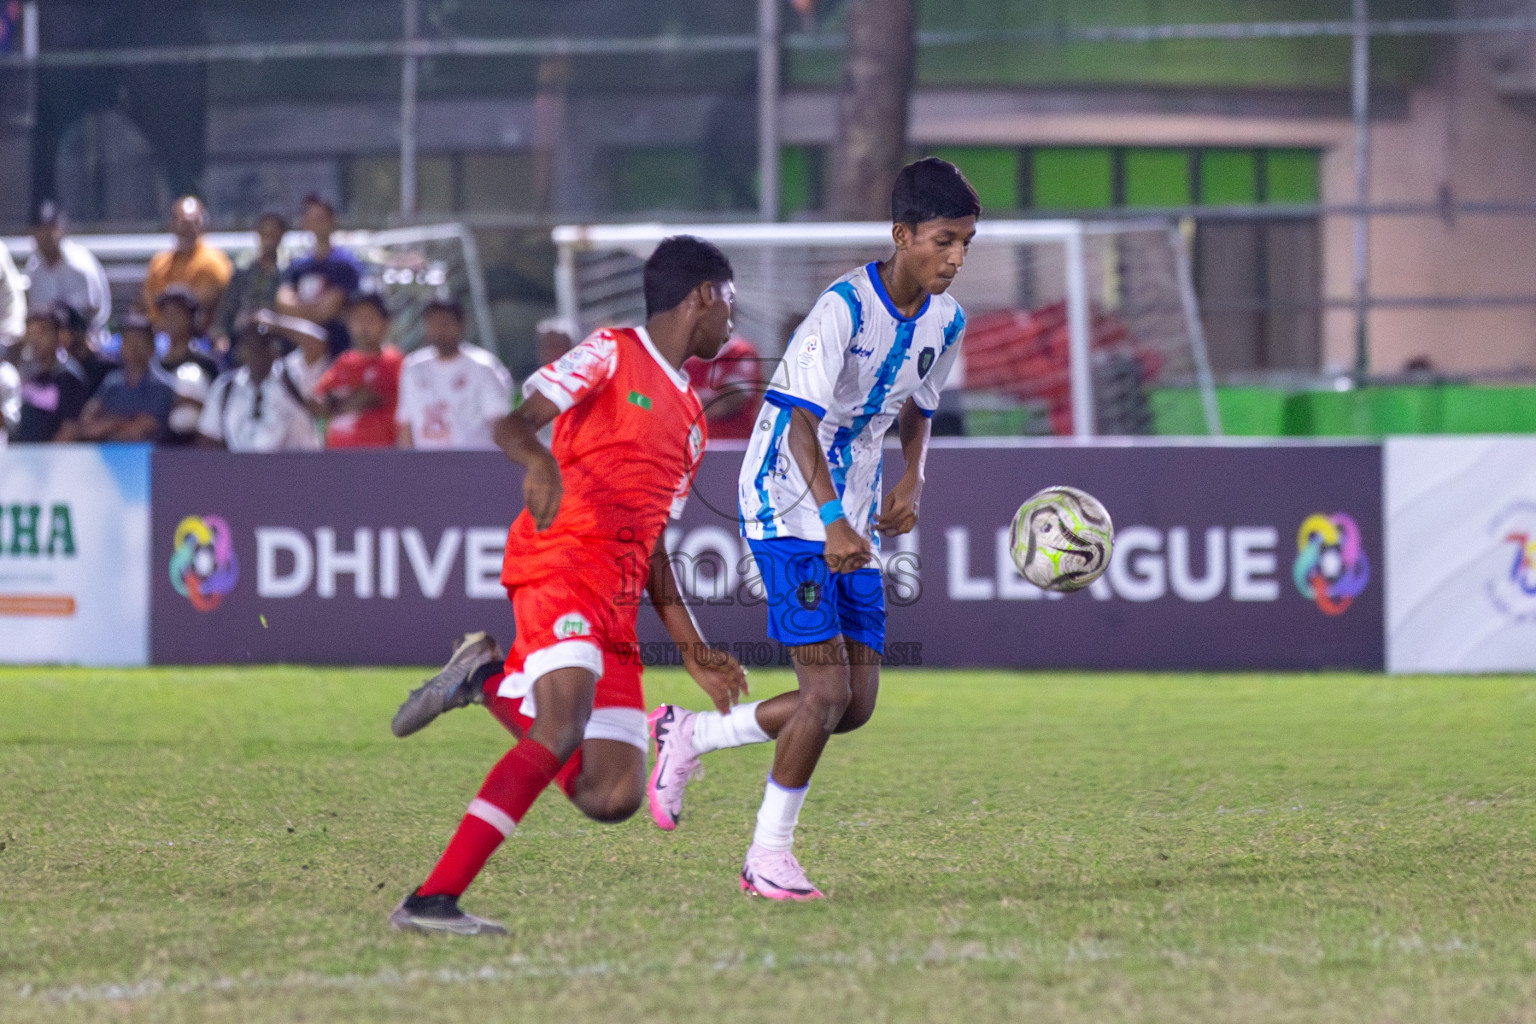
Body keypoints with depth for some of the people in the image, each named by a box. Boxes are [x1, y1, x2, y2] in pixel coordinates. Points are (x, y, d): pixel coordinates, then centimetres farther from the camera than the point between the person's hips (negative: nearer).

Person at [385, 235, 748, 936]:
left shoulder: (690, 419, 26)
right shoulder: (610, 354, 3)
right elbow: (513, 420, -9)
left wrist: (692, 649, 22)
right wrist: (538, 460, -32)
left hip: (616, 602, 8)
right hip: (560, 563, -8)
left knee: (612, 796, -4)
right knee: (562, 736, -28)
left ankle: (493, 683, 17)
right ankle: (431, 900, -31)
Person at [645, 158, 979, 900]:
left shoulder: (944, 322, 4)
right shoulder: (844, 307, -20)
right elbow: (802, 423, -26)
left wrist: (911, 482, -1)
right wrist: (832, 519, -40)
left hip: (853, 520, 8)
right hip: (789, 510, -8)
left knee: (857, 704, 2)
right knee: (828, 688, -15)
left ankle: (690, 734, 21)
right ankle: (769, 855, -1)